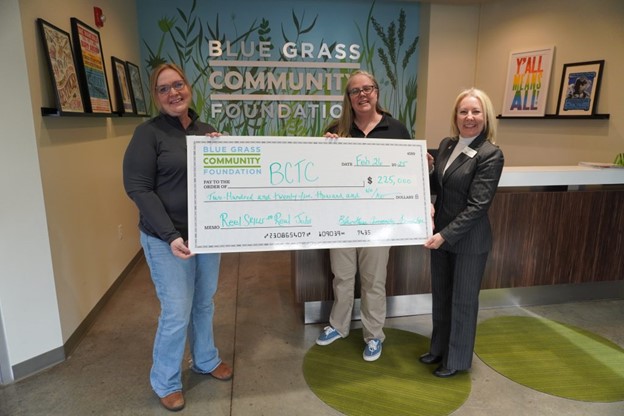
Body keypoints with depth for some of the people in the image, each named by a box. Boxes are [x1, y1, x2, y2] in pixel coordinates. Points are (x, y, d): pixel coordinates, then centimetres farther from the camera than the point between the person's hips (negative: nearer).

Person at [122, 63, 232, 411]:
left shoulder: (207, 131, 8)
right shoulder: (149, 133, -9)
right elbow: (138, 189, -14)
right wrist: (171, 235, -22)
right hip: (168, 238, -5)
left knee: (205, 302, 18)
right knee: (177, 313, 1)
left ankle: (206, 360, 41)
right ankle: (165, 382, 26)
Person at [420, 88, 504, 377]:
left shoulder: (491, 155, -16)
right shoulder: (447, 145, 4)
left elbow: (477, 205, -20)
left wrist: (446, 235, -21)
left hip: (469, 240, -6)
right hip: (441, 234, 6)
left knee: (463, 301, 11)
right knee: (440, 295, 19)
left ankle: (457, 360, 30)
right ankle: (439, 349, 39)